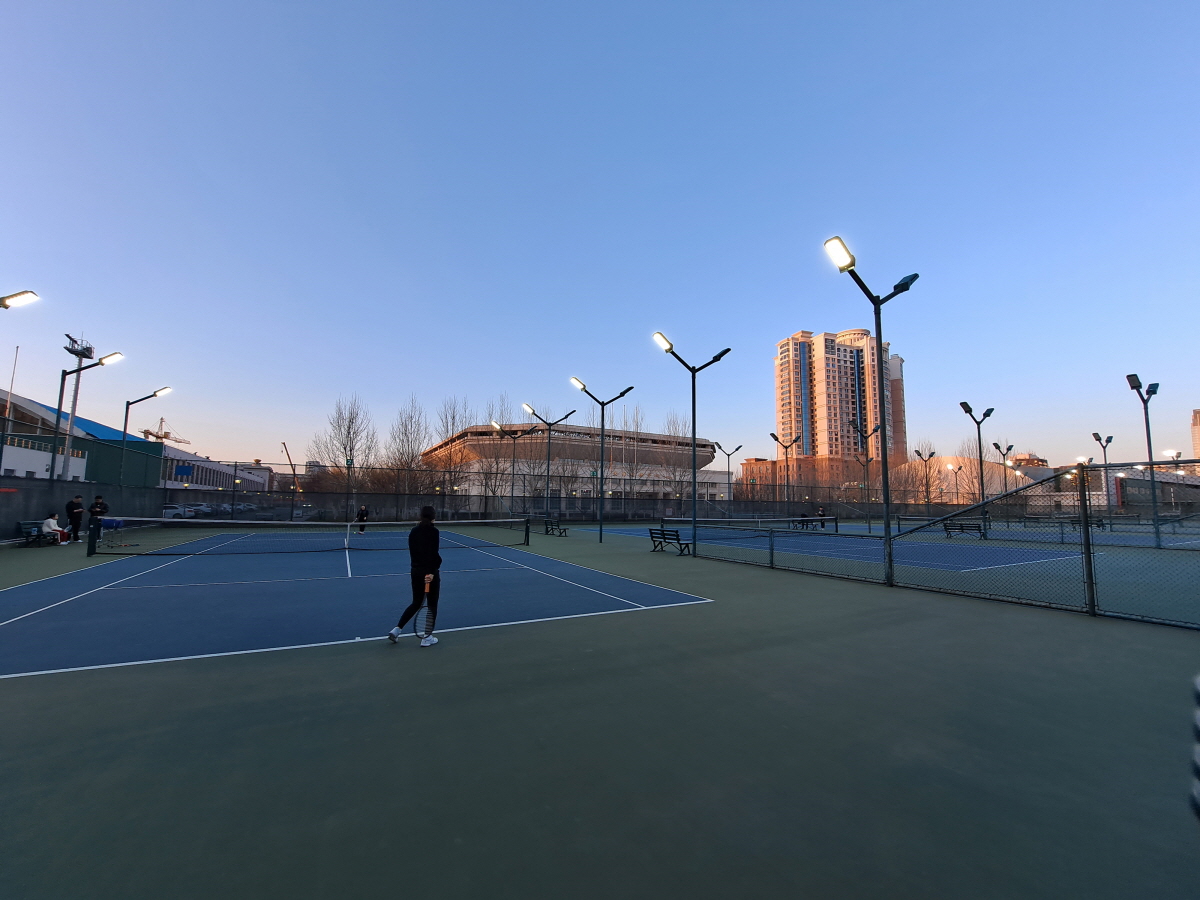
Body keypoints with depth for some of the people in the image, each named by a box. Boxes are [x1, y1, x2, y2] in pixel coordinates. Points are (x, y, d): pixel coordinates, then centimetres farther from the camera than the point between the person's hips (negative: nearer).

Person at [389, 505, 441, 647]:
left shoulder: (413, 532, 4)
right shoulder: (433, 531, -15)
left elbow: (413, 552, 8)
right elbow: (433, 554, -21)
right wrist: (431, 572, -18)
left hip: (415, 570, 6)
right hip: (429, 571, -6)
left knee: (416, 603, 21)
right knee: (432, 605, 9)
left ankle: (396, 630, 15)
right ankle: (427, 638, 14)